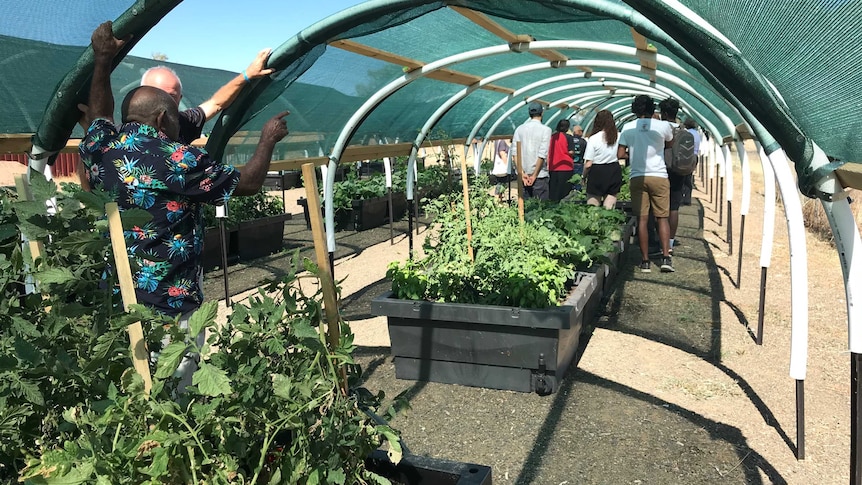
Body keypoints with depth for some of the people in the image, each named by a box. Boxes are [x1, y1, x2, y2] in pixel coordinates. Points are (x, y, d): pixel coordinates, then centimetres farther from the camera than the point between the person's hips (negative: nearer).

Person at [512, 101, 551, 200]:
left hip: (523, 176, 4)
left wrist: (522, 173, -4)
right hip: (540, 176, -4)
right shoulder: (545, 130, -5)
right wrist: (535, 175, -9)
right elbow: (542, 154, -12)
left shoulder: (519, 129, 6)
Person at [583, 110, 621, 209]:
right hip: (614, 171, 4)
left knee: (592, 207, 4)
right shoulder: (618, 137, -1)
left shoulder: (593, 139, -11)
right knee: (610, 207, 8)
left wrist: (584, 176, 3)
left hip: (597, 172, -3)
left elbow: (588, 164, -10)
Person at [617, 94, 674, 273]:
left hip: (637, 177, 0)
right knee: (662, 218, 7)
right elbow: (669, 144, 19)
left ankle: (645, 261, 4)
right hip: (659, 176, 0)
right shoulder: (663, 126, 1)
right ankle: (666, 257, -2)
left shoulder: (628, 127, 1)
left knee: (642, 219, 3)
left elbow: (620, 154, -1)